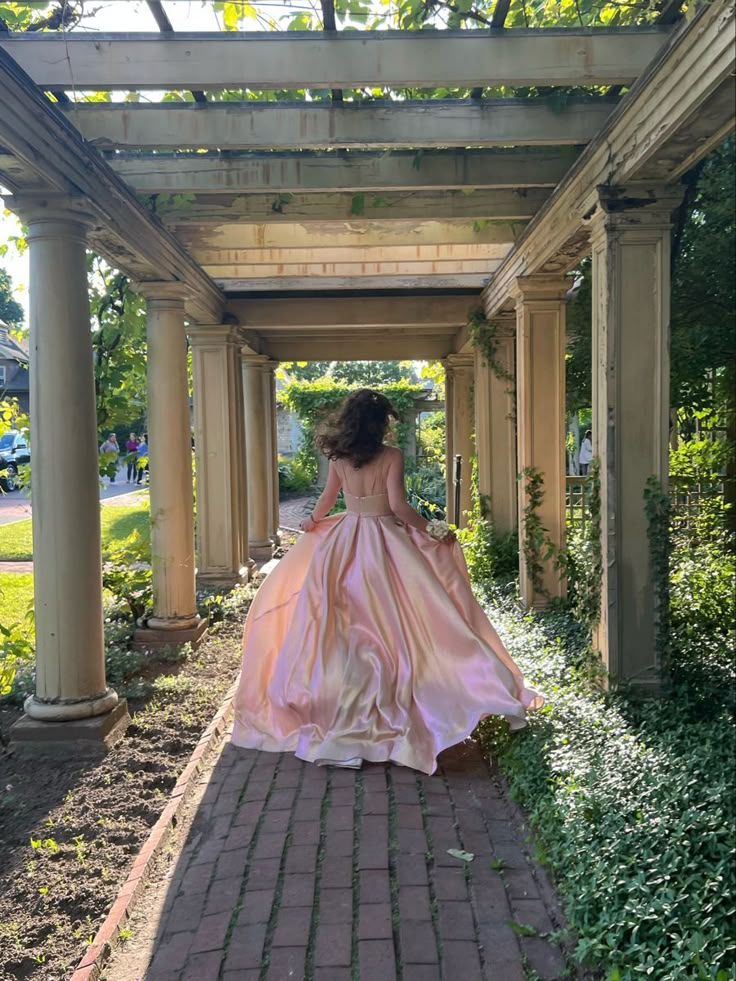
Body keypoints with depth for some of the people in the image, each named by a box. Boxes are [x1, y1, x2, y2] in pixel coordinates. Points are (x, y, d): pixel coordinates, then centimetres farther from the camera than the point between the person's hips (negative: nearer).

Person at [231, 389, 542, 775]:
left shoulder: (339, 457, 2)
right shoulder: (391, 456, -10)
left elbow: (326, 500, 13)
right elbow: (398, 506, -15)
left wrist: (312, 522, 33)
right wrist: (432, 531, -4)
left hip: (345, 541, 4)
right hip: (385, 542, -4)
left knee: (345, 620, 14)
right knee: (390, 619, 2)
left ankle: (338, 697, 21)